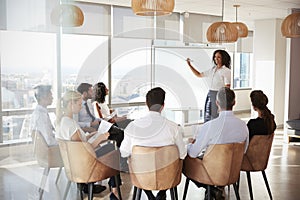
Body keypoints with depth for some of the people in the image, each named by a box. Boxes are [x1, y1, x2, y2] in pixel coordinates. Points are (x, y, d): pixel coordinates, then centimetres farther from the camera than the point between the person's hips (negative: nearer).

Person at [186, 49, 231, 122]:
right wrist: (190, 65, 17)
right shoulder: (212, 70, 13)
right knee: (207, 118, 9)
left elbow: (227, 88, -12)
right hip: (210, 95, 7)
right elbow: (199, 75, 24)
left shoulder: (226, 71, -8)